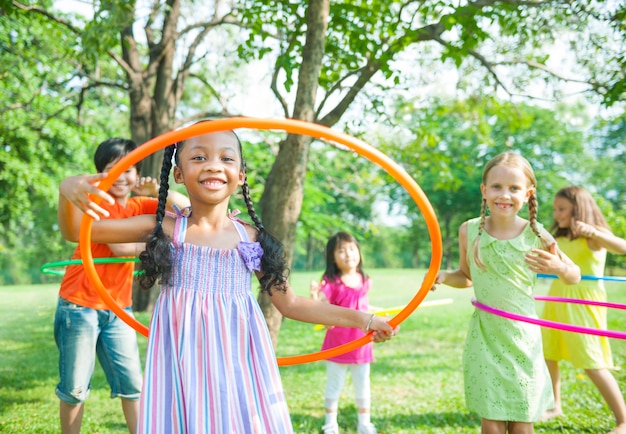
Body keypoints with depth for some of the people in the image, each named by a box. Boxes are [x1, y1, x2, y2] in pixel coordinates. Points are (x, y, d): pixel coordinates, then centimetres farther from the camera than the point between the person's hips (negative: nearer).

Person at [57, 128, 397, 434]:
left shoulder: (252, 238, 4)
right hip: (184, 365, -1)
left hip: (238, 363, 2)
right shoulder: (164, 229, 0)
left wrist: (361, 319, 11)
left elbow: (288, 303, 11)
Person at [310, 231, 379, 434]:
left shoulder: (364, 280, 1)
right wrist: (316, 298, -38)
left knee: (363, 386, 15)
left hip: (361, 343, 4)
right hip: (337, 344, -4)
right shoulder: (332, 282, -14)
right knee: (334, 386, 9)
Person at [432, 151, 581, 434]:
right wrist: (443, 277, -8)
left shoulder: (536, 235, -8)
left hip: (523, 337, 0)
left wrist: (559, 268, -18)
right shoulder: (469, 231, -5)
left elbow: (575, 276, 4)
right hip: (485, 336, 1)